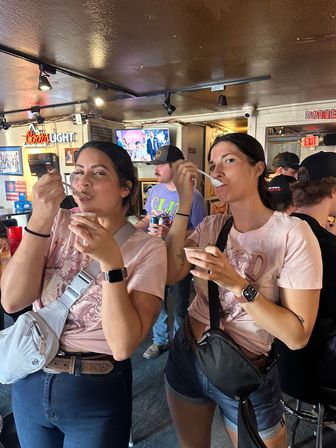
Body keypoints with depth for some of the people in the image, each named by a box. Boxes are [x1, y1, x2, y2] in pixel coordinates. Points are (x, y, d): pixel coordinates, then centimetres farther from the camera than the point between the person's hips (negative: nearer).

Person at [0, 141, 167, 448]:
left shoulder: (147, 248, -15)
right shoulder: (58, 224, -5)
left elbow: (123, 346, -23)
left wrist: (111, 261, -32)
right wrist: (40, 220, -24)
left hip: (98, 391, -3)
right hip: (31, 382, 4)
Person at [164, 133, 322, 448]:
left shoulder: (292, 234, -18)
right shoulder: (212, 226, -3)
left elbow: (297, 335, -20)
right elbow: (170, 275, -17)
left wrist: (237, 283, -32)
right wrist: (185, 202, -18)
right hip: (186, 358, 5)